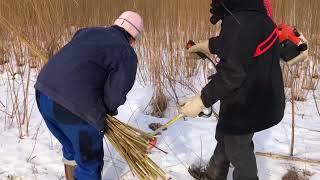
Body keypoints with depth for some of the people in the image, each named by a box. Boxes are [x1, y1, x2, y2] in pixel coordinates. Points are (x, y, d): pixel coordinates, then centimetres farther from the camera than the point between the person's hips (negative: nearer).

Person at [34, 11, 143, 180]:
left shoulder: (88, 31, 19)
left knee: (70, 149, 30)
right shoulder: (127, 54, 0)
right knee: (90, 161, 16)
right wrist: (108, 109, 13)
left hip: (44, 93, 7)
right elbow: (115, 95, -10)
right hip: (74, 108, -7)